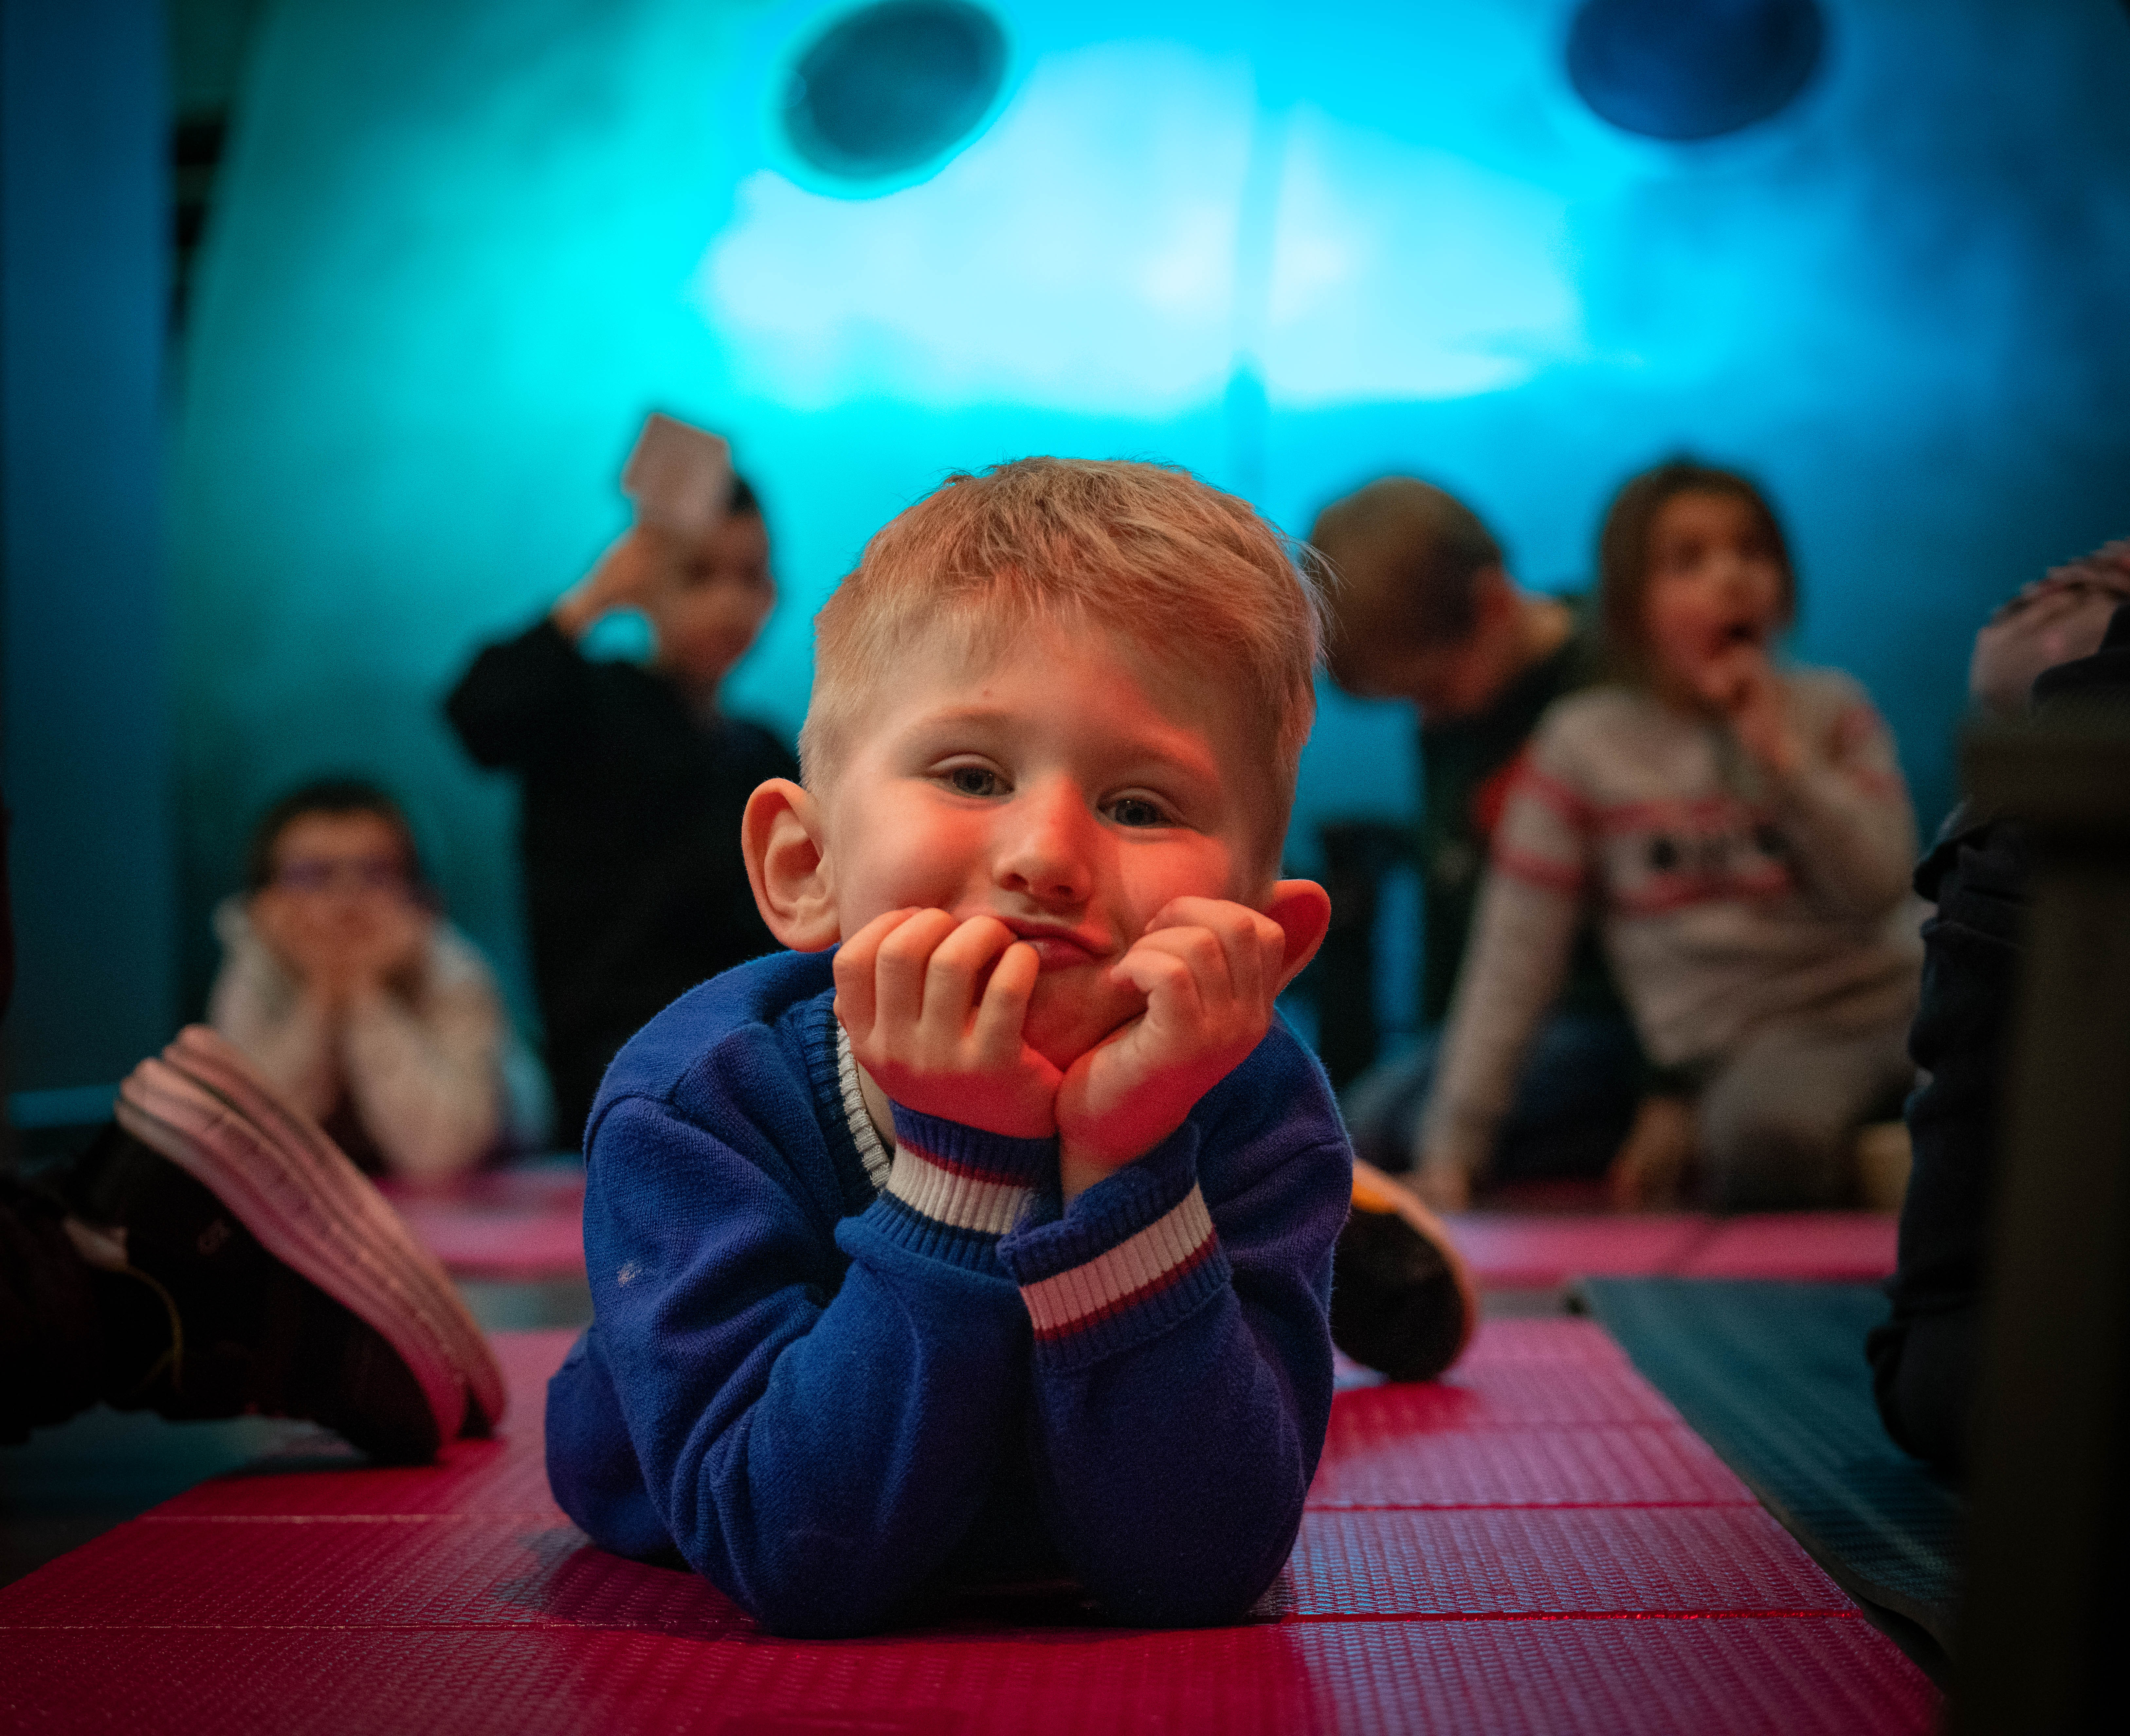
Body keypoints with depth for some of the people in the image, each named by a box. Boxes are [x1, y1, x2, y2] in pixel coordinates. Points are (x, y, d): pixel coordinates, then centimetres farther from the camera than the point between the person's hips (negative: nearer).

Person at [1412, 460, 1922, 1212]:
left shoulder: (1832, 711, 10)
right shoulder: (1584, 742, 2)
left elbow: (1878, 889, 0)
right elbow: (1512, 959, -1)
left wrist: (1780, 749, -9)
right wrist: (1451, 1150, -6)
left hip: (1891, 1000, 3)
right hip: (1749, 1041, -3)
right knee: (1764, 1139, -38)